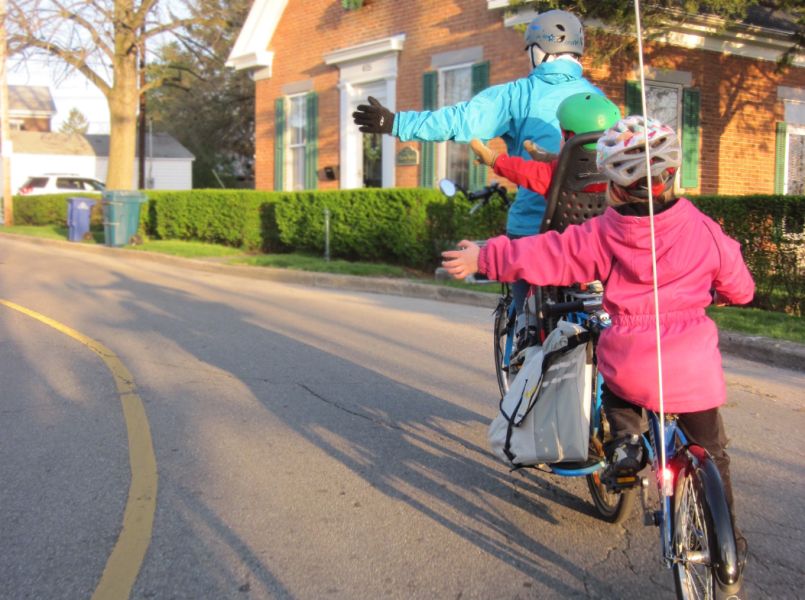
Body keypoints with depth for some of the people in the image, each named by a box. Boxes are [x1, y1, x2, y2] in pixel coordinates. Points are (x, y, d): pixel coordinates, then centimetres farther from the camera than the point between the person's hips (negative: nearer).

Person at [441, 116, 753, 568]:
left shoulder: (602, 235, -6)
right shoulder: (704, 230, -1)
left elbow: (543, 256, -2)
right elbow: (739, 288, 12)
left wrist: (483, 258, 10)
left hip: (629, 364, -1)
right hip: (693, 368, 1)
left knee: (614, 381, 36)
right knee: (710, 453, 19)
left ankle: (625, 438, 12)